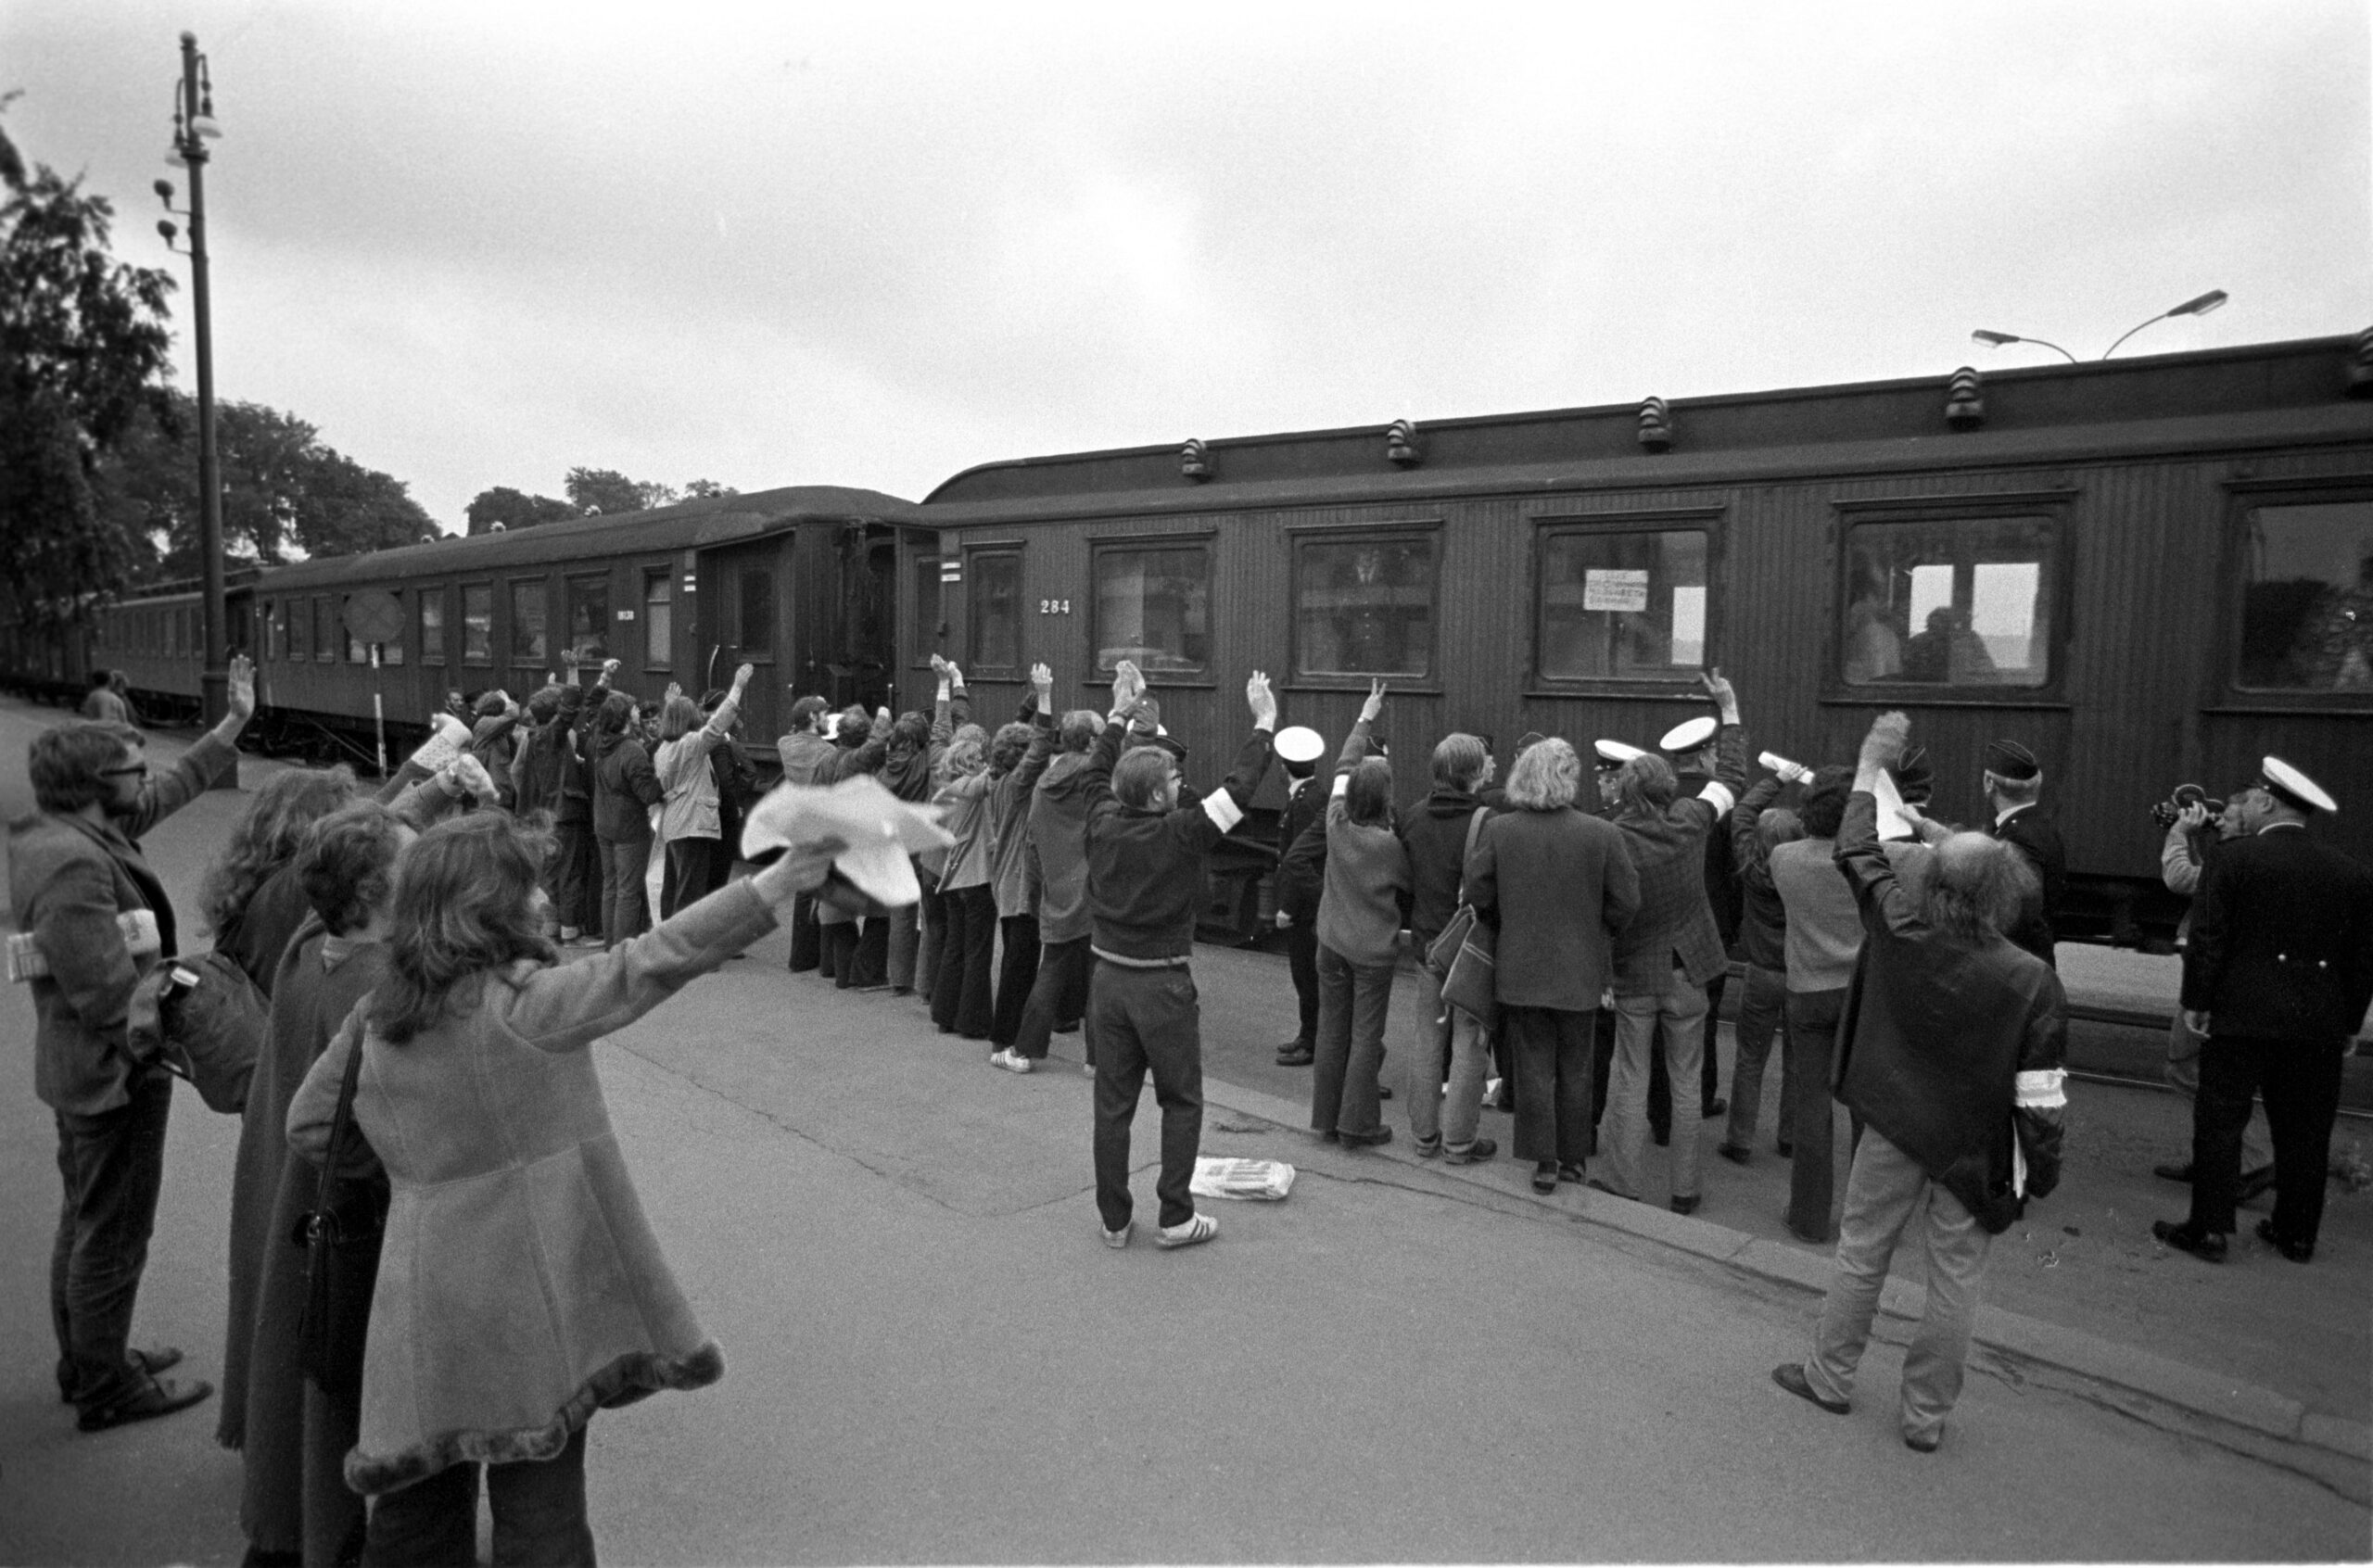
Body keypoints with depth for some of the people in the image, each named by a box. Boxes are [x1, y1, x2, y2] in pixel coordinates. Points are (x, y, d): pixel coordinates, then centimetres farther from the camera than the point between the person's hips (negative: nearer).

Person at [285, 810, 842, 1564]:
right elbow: (645, 965, -26)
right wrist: (773, 886, -29)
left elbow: (307, 1127, 16)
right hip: (531, 1313, -6)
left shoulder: (373, 1020, 4)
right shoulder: (525, 1000, -17)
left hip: (424, 1313, 6)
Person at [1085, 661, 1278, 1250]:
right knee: (1181, 1102, 10)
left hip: (1108, 979, 5)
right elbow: (1240, 788, -10)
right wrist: (1264, 724, 0)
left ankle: (1114, 1220, 19)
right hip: (1162, 985, -5)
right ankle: (1175, 1217, 12)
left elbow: (1096, 774, 17)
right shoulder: (1179, 834, -16)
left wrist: (1119, 714, 23)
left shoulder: (1104, 826, -3)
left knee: (1113, 1103, 11)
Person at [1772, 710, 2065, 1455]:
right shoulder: (2032, 981, -19)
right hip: (1975, 1148, -1)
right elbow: (2040, 1093, -15)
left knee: (1860, 1253, 16)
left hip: (1894, 1129, 1)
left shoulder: (1902, 937, -15)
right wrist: (2043, 1168, -1)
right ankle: (1926, 1413, 24)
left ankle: (1829, 1375, 30)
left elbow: (1859, 855, 0)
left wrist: (1870, 766, 10)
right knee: (1955, 1280, 12)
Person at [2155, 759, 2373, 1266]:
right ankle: (2296, 1233, 23)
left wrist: (2195, 1001, -2)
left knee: (2219, 1122, 3)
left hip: (2241, 1015, -4)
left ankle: (2210, 1229, 5)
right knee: (2304, 1132, 14)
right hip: (2319, 1025, 4)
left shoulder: (2232, 858, -9)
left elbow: (2208, 938, -11)